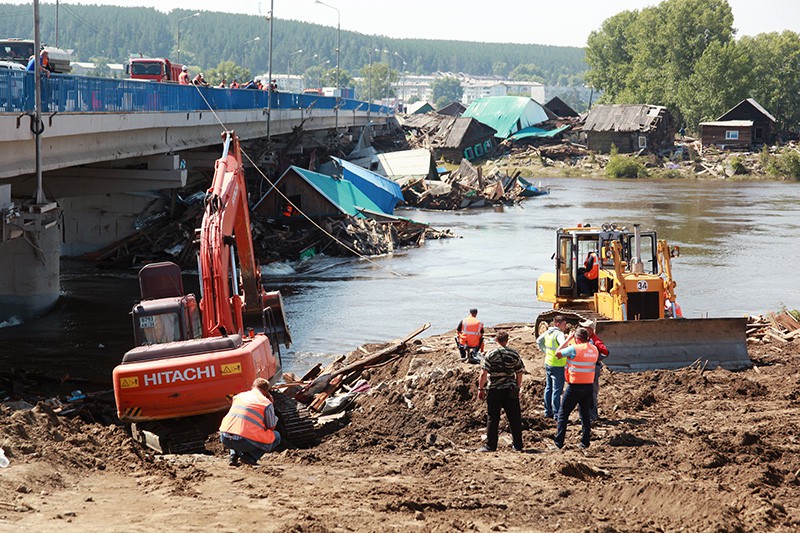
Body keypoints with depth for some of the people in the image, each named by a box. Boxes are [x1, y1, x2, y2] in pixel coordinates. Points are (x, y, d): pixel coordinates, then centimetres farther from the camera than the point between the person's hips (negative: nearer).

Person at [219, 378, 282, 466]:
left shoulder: (238, 396, 19)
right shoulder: (266, 403, 3)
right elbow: (271, 427, 12)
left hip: (224, 439, 5)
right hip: (245, 442, -5)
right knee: (276, 437, 18)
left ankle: (234, 455, 15)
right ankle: (250, 457, 0)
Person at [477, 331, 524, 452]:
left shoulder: (491, 355, -7)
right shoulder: (514, 354, 2)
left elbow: (483, 374, -9)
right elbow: (519, 374, 7)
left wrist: (481, 389, 0)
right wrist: (517, 388, 19)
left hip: (494, 390, -2)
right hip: (510, 390, 3)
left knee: (492, 418, 4)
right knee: (514, 419, 8)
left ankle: (490, 445, 5)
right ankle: (518, 445, 12)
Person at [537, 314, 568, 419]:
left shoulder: (548, 332, 6)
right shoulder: (559, 334, -19)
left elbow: (539, 341, 22)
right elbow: (563, 345, -39)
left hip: (548, 363, 9)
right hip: (557, 366, -9)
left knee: (548, 389, 17)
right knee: (557, 391, -2)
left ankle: (548, 412, 25)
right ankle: (557, 414, 1)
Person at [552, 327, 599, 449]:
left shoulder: (574, 349, -16)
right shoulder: (594, 349, 3)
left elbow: (557, 353, -6)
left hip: (575, 386, -5)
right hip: (589, 385, 5)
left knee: (563, 413, 4)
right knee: (585, 414, 14)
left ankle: (558, 442, 2)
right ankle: (585, 441, 13)